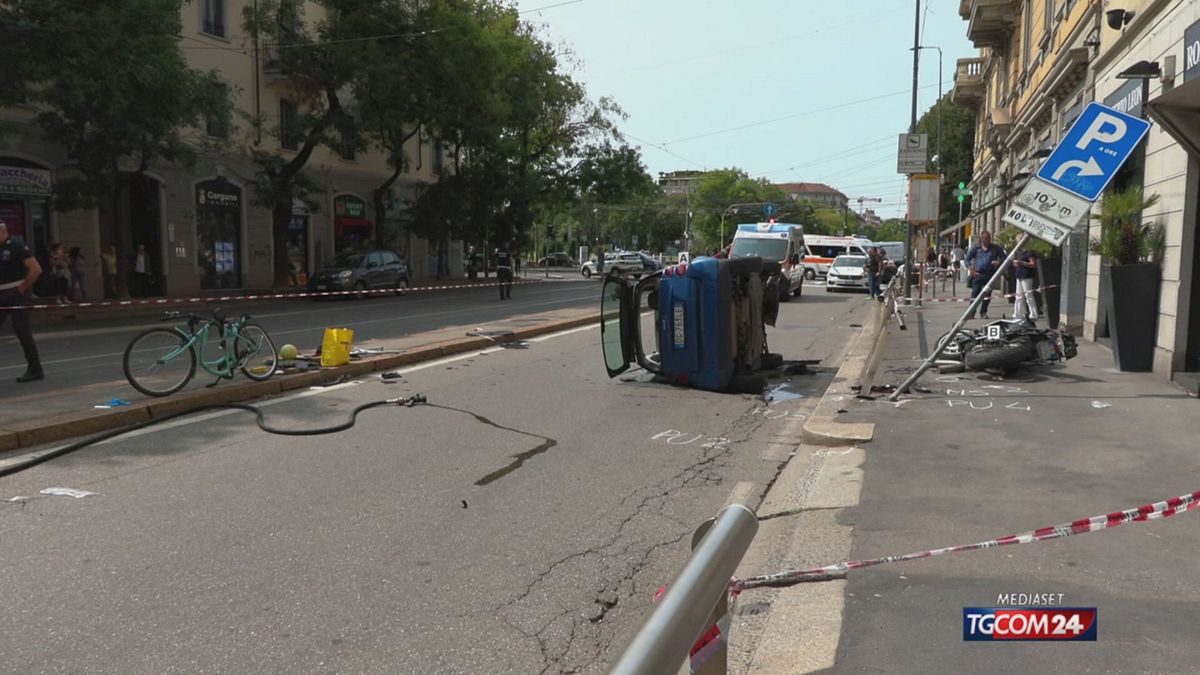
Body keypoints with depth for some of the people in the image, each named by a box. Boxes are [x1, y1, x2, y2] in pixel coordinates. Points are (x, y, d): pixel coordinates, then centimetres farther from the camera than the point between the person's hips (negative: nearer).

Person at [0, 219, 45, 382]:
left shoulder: (17, 248, -8)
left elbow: (36, 270, -15)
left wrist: (22, 289, -10)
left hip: (16, 296, -7)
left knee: (23, 332, -4)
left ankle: (34, 370, 4)